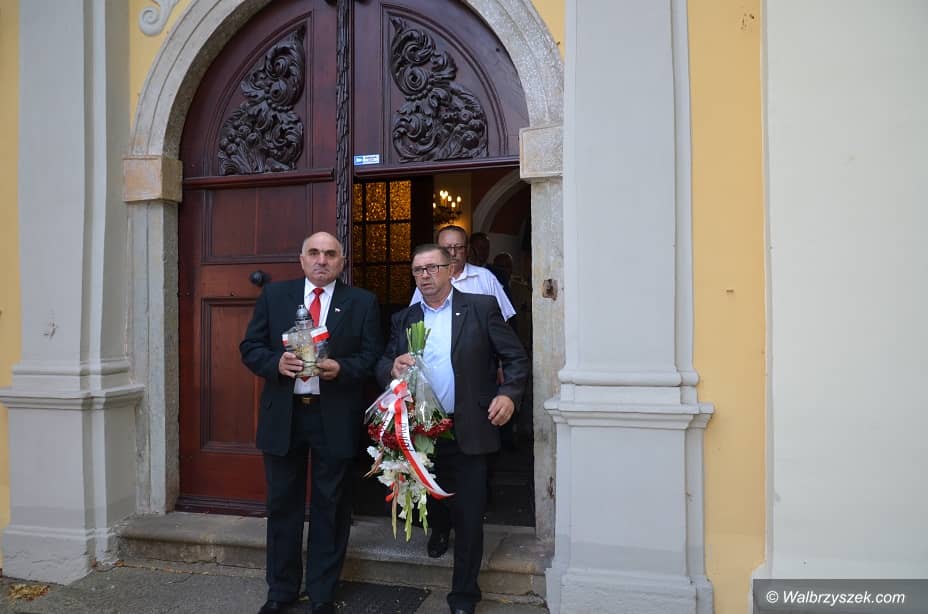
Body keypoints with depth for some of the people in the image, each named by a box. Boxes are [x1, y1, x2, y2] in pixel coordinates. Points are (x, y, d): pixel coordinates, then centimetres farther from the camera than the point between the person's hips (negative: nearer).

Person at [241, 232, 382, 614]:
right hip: (283, 415, 2)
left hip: (335, 418, -1)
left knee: (330, 508, 9)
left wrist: (342, 368, -21)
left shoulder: (363, 302, 1)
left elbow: (373, 356, -2)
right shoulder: (274, 295, 5)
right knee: (282, 505, 13)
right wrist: (276, 363, -16)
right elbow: (250, 347, 4)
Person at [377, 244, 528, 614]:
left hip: (468, 431, -3)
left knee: (469, 515, 4)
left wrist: (508, 394, -18)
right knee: (431, 499, 23)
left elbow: (516, 357, -3)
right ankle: (439, 528, 57)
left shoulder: (481, 307, -3)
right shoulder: (403, 319, 8)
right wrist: (393, 367, -17)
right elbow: (382, 367, 6)